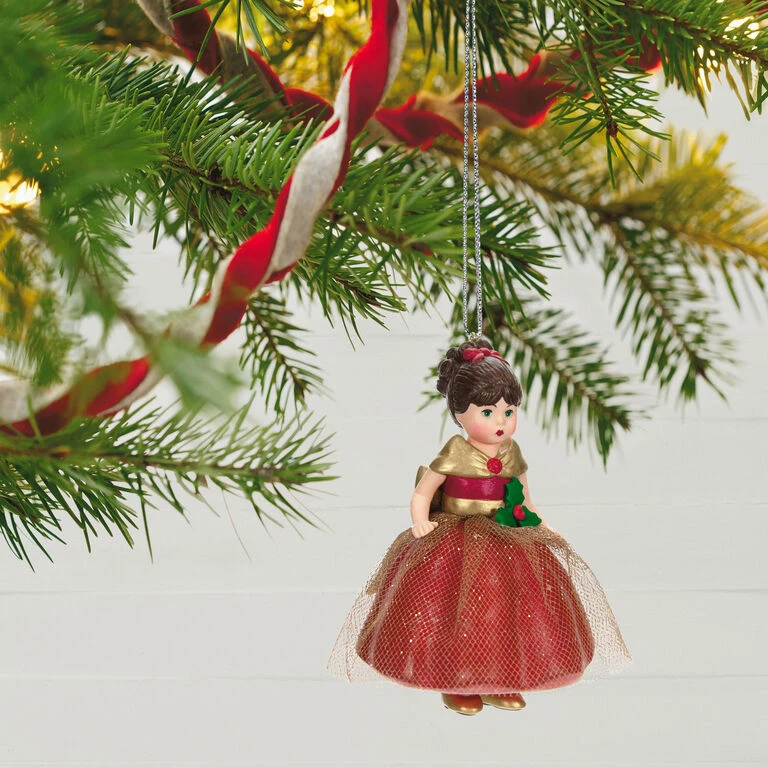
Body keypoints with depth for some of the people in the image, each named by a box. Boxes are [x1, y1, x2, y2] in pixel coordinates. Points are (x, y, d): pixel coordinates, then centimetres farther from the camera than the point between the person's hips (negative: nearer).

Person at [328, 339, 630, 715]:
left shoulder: (512, 454, 4)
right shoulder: (455, 454, -11)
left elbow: (524, 501, 16)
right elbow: (421, 494, -6)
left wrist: (543, 527, 6)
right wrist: (420, 524, -21)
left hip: (508, 544, 5)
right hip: (456, 546, -5)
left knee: (507, 611, 7)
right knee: (458, 611, -2)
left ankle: (500, 684, 21)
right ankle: (456, 686, 13)